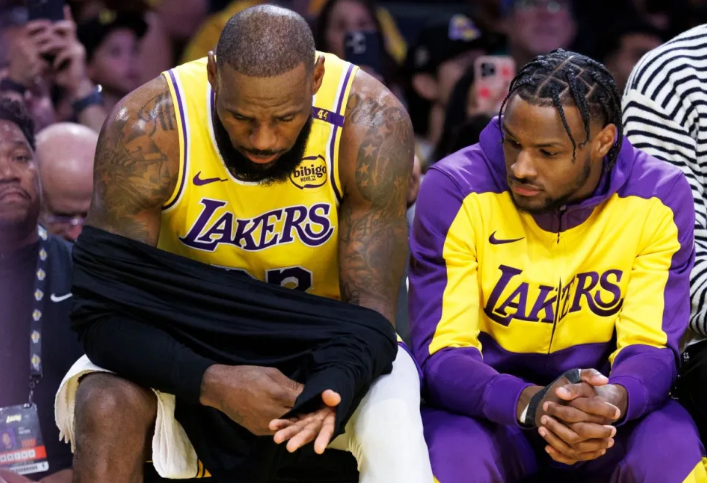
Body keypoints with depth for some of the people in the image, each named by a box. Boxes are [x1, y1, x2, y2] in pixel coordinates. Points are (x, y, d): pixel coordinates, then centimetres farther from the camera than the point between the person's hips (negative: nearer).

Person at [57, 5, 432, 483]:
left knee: (392, 425, -32)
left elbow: (370, 307, -21)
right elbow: (104, 314, -25)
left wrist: (333, 387, -44)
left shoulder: (371, 122, -23)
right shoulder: (145, 129, -25)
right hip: (188, 346, 1)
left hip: (322, 336, 0)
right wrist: (214, 384, -43)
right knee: (106, 408, -29)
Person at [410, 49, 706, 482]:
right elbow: (442, 353, -17)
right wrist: (530, 403, -38)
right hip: (490, 407, -1)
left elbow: (651, 348, -11)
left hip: (605, 410, 1)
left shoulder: (659, 198, -10)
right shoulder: (455, 190, -14)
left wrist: (612, 401, -36)